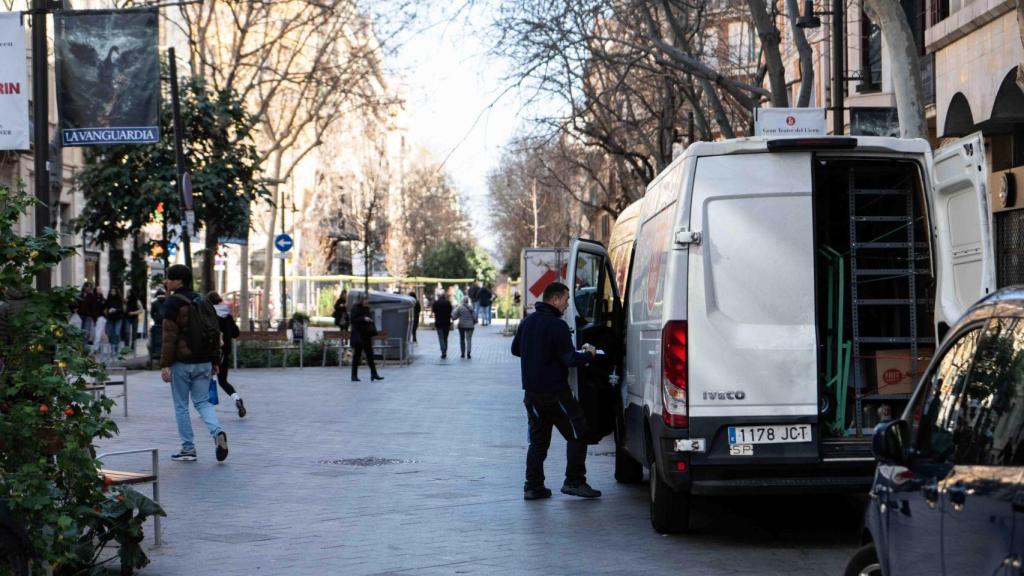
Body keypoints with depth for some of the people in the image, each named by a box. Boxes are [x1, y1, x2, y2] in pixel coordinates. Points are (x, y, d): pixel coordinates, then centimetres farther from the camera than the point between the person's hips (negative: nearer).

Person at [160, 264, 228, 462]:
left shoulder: (173, 303, -9)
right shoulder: (203, 302, 12)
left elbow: (169, 336, -15)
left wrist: (165, 364, -14)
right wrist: (215, 361, 19)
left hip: (182, 363, -6)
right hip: (203, 362, 6)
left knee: (181, 406, 6)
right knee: (202, 402, 11)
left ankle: (188, 449, 7)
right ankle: (217, 432, -15)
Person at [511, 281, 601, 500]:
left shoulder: (527, 322, 10)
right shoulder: (557, 326, -16)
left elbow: (515, 349, 22)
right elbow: (569, 359, -19)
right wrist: (589, 354, -3)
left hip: (532, 391, 8)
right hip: (554, 392, -8)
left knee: (538, 439, 13)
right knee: (577, 434, 4)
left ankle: (533, 486, 9)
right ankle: (574, 481, 1)